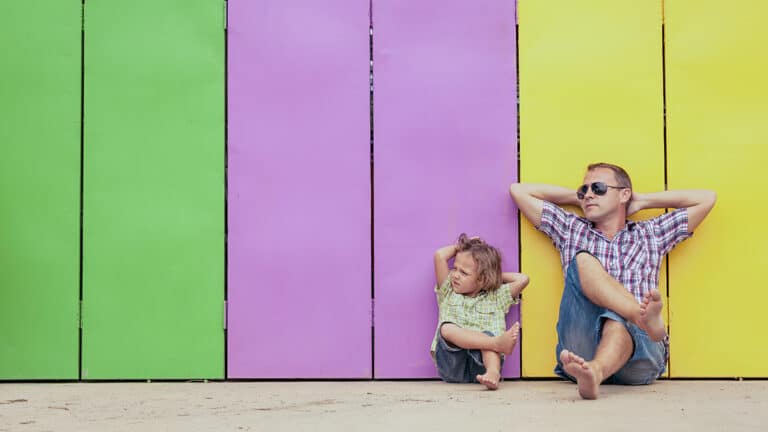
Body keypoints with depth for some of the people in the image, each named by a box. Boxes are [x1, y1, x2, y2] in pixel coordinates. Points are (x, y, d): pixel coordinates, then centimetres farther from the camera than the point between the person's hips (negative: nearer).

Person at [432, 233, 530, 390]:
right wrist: (459, 246, 27)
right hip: (452, 363, 0)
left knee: (487, 335, -30)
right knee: (447, 328, -29)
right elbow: (440, 256, 12)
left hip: (480, 364, 0)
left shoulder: (495, 297, 21)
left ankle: (493, 373, -54)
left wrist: (497, 275, 23)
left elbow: (522, 280, 12)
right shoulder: (448, 293, 21)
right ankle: (498, 343, -46)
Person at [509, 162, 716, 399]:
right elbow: (518, 190, 27)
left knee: (615, 320, -37)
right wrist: (577, 197, 30)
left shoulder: (650, 235, 27)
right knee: (583, 261, -21)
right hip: (581, 346, 1)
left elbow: (707, 198, 24)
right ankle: (647, 317, -43)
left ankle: (594, 372, -70)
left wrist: (641, 200, 27)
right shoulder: (571, 231, 28)